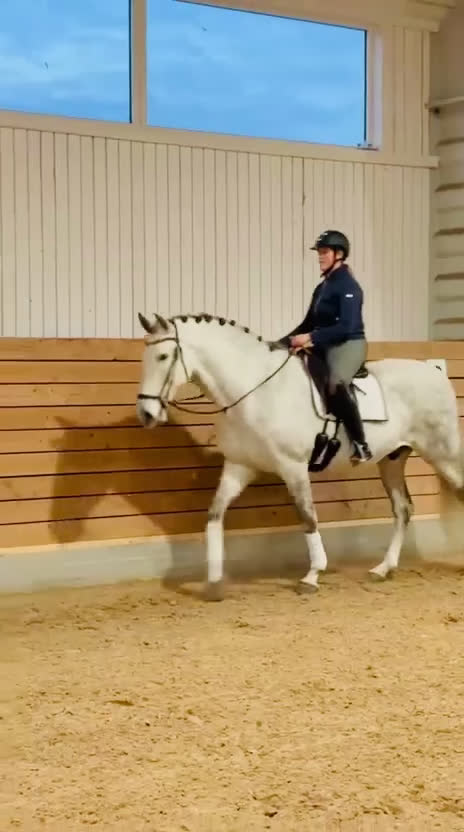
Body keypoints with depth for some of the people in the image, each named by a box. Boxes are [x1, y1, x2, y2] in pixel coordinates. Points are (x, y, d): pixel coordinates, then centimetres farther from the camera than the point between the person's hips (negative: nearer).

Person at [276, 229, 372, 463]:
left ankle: (361, 445, -30)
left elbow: (346, 327, -21)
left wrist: (311, 338, -23)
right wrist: (281, 343, 7)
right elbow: (310, 322, 19)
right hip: (324, 347, 10)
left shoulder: (348, 286, -12)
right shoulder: (322, 287, 14)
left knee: (336, 384, -39)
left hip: (348, 345, -10)